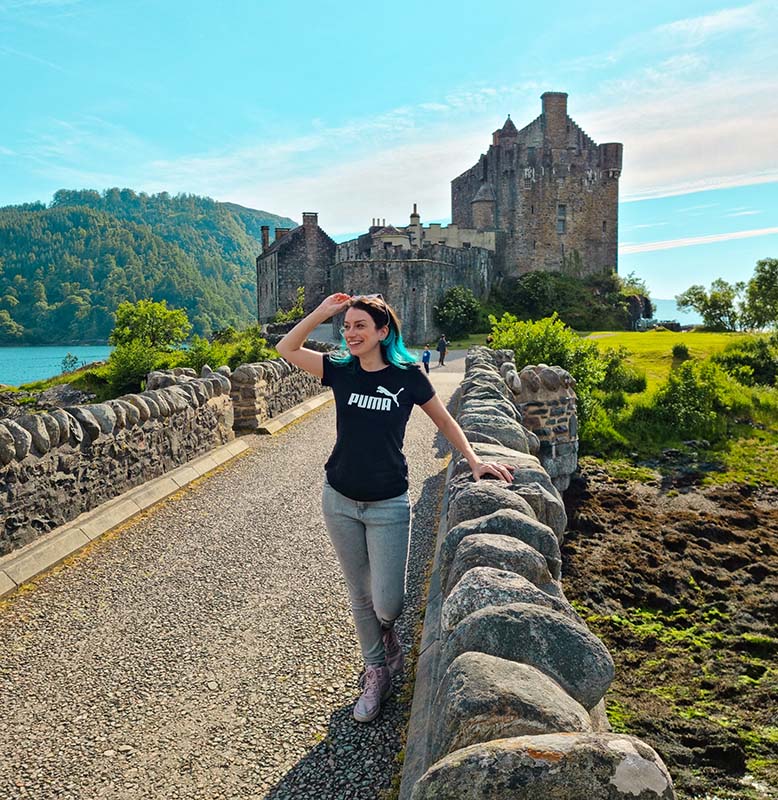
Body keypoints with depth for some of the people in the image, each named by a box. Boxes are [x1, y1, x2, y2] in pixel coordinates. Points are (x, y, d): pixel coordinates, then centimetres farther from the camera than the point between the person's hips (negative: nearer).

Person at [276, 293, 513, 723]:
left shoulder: (407, 376, -8)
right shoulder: (340, 370, -1)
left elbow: (443, 420, 5)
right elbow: (286, 348, 3)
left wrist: (473, 459, -1)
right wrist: (322, 312, -5)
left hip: (387, 505, -2)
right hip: (339, 500, 3)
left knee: (387, 603, -4)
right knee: (360, 595, 13)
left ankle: (386, 630, 34)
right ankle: (376, 671, 33)